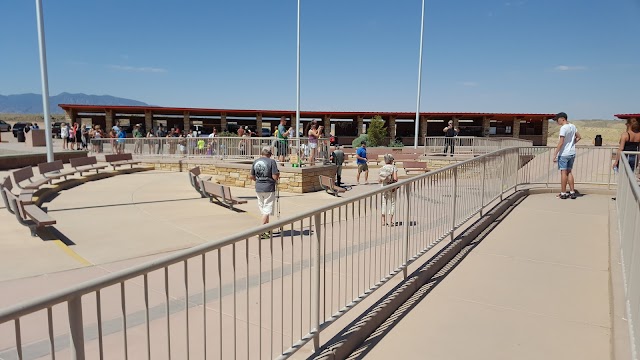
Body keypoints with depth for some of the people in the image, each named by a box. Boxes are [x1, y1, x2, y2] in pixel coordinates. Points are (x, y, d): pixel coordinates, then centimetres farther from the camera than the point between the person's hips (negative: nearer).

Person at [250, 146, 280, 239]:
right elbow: (275, 176, -16)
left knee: (263, 209, 18)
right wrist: (278, 174, 6)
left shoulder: (255, 161, 5)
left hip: (258, 188, 6)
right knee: (267, 210, -1)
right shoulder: (271, 161, -11)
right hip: (269, 188, -6)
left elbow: (252, 176, 10)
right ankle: (261, 232, -6)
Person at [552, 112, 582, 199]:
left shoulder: (563, 128, -15)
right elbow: (579, 137, 20)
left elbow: (561, 142, -19)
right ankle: (572, 192, 14)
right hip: (572, 153, 8)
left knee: (563, 172, -3)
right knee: (569, 172, 13)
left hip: (563, 154, -8)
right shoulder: (573, 126, 9)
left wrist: (555, 154, -17)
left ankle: (563, 193, 1)